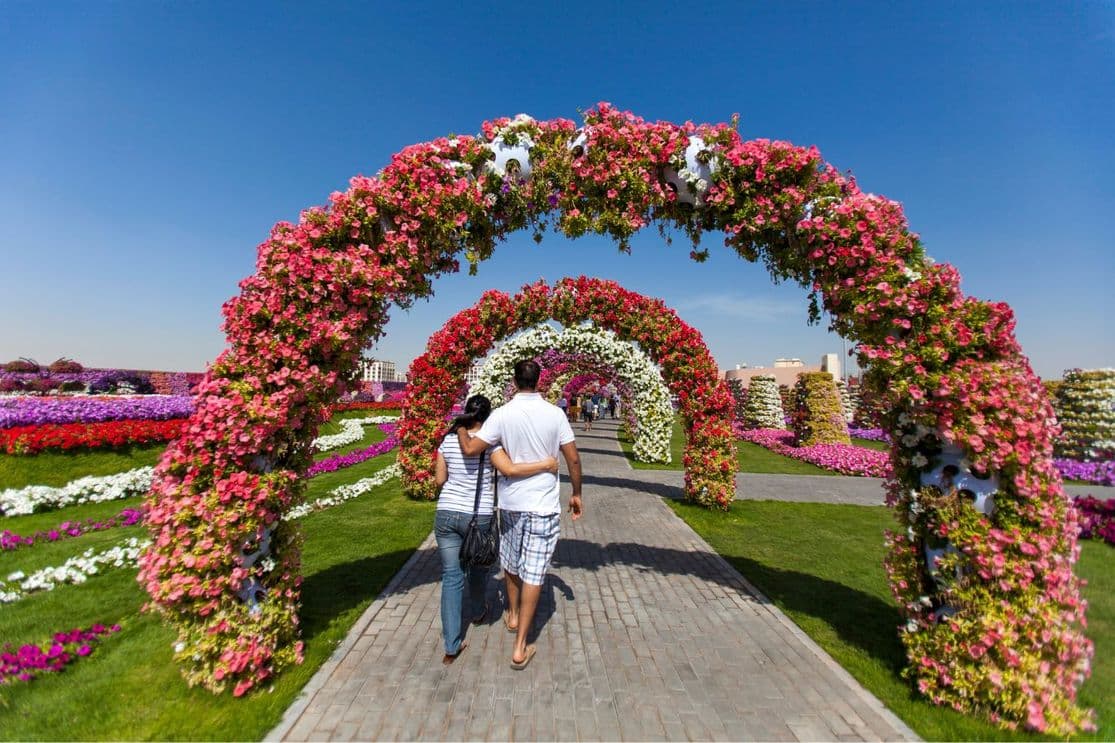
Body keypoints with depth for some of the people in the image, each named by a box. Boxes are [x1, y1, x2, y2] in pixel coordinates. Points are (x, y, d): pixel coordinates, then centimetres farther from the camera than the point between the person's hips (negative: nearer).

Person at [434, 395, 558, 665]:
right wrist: (546, 464, -19)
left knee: (451, 576, 9)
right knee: (477, 566, 24)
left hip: (446, 514, 3)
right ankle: (477, 612, 49)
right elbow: (509, 469, -27)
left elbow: (439, 480, 5)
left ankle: (452, 645, 11)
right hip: (478, 517, -2)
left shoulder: (448, 440, 1)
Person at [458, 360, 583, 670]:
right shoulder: (555, 414, -9)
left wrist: (460, 428, 5)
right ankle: (520, 648, 9)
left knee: (511, 563, 24)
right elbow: (573, 458, -6)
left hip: (510, 502, 2)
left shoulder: (502, 414, -10)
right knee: (533, 573, 5)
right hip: (543, 505, -2)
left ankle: (512, 615, 45)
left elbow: (470, 449, -15)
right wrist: (576, 494, 8)